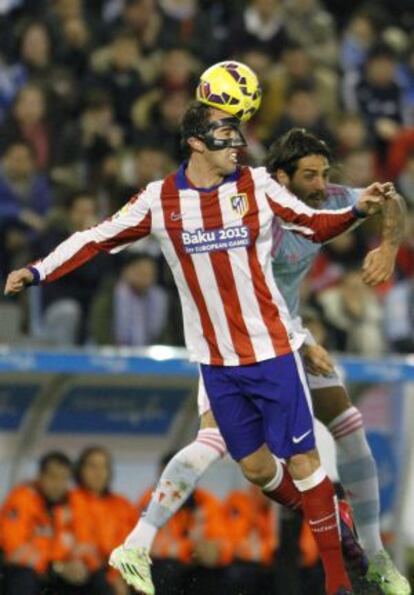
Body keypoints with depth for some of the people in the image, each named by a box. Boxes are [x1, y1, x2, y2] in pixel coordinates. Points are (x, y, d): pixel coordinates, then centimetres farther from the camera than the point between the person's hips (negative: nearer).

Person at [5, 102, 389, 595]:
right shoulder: (160, 199, -3)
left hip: (271, 348, -1)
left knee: (301, 461, -4)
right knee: (256, 467, 5)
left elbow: (315, 225, 6)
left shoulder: (256, 185, -3)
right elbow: (99, 238, 4)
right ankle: (327, 518, 32)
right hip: (215, 360, 2)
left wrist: (357, 211, -11)